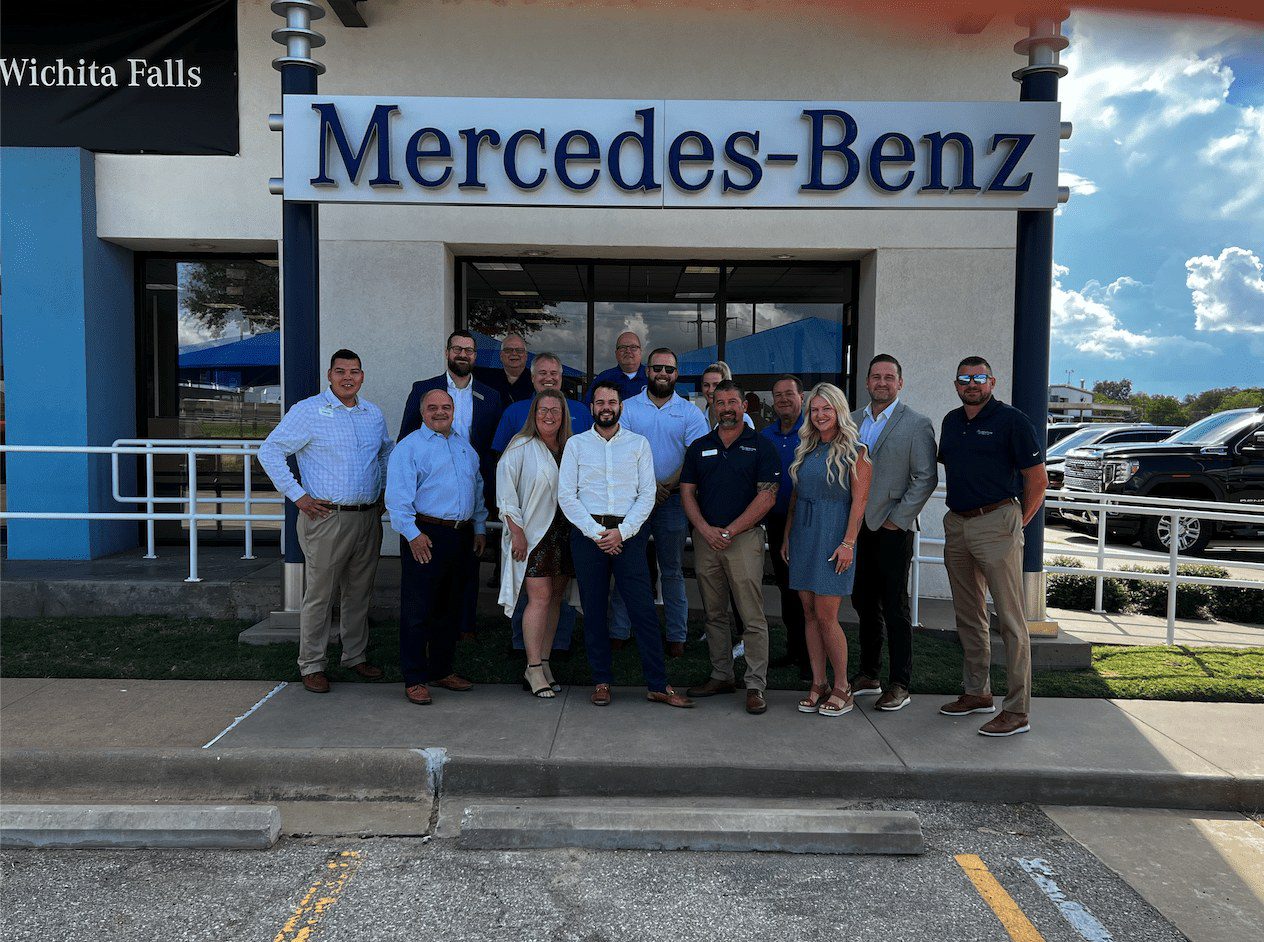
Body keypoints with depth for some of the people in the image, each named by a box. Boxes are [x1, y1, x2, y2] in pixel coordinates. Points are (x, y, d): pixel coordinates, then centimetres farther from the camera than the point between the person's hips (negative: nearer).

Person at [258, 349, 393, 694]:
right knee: (320, 595, 0)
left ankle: (356, 656, 27)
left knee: (359, 593, 14)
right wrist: (298, 496, -10)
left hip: (368, 518, 5)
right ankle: (311, 665, 12)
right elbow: (270, 451, -7)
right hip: (327, 518, -5)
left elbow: (388, 451, 28)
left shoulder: (373, 413, 11)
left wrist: (385, 493, 17)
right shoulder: (308, 410, -6)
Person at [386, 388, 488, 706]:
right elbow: (398, 497, -12)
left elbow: (477, 488, 23)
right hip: (425, 536, -6)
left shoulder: (464, 445, 17)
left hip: (462, 535, 7)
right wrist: (412, 534, -19)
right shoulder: (409, 447, -4)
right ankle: (414, 679, 7)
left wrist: (479, 527, 16)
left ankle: (441, 670, 26)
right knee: (418, 611, -2)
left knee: (451, 609, 13)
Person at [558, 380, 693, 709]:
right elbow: (566, 495, 0)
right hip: (587, 532, 0)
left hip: (628, 532, 0)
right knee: (594, 611, 5)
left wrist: (622, 531, -9)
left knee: (644, 609, -4)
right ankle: (601, 682, 16)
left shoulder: (638, 443, 9)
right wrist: (597, 533, -9)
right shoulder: (576, 444, 7)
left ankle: (658, 685, 3)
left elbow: (647, 493, 3)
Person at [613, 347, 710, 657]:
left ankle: (676, 635, 14)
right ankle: (618, 632, 12)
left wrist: (667, 487, -14)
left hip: (673, 500, 0)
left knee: (672, 570, 7)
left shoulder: (690, 413, 5)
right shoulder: (627, 408, 5)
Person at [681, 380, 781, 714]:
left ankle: (756, 685, 1)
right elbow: (687, 493, 9)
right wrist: (705, 529, -7)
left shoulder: (761, 446, 0)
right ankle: (721, 676, 22)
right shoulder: (699, 447, 12)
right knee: (714, 614, 11)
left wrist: (730, 530, -12)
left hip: (744, 537, -4)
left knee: (752, 617, -5)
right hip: (705, 537, 4)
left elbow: (767, 497, -7)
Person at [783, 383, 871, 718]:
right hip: (803, 535, 6)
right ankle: (818, 684, 16)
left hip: (832, 536, -6)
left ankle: (842, 688, 9)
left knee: (825, 616, -6)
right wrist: (787, 536, 10)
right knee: (810, 614, 7)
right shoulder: (806, 449, 13)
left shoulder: (854, 451, -5)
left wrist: (848, 543, -17)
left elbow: (859, 500, -10)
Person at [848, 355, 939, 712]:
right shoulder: (852, 420, 11)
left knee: (895, 608, 1)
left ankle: (899, 685, 11)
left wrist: (897, 519, -11)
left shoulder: (917, 424, -4)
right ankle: (868, 675, 25)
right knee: (864, 604, 12)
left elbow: (925, 478, -8)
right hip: (858, 527, 5)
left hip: (892, 529, -5)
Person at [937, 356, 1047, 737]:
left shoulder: (1011, 420, -7)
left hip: (996, 524, -7)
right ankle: (977, 692, 27)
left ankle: (1017, 710, 0)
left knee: (1009, 619, -5)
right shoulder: (951, 422, 14)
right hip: (956, 526, 7)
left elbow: (1038, 479, -6)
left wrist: (1019, 522, -2)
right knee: (968, 616, 15)